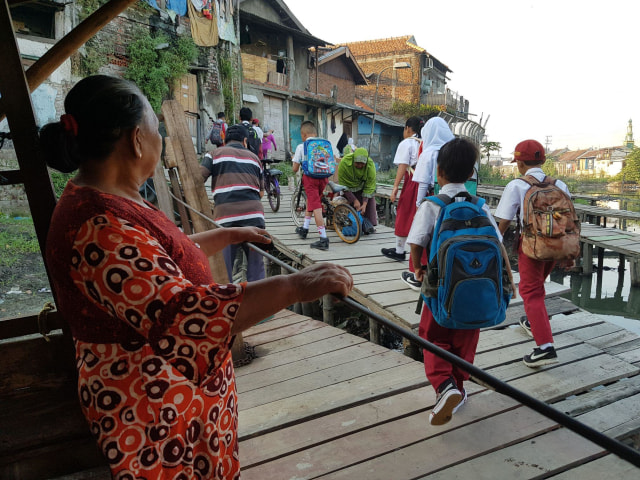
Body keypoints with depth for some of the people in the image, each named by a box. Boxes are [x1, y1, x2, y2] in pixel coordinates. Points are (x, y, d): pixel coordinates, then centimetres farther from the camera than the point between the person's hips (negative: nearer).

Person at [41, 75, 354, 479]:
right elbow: (181, 317, -38)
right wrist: (294, 287, -36)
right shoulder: (100, 229, -30)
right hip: (154, 411, -10)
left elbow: (166, 259, 19)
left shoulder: (104, 202, 5)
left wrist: (230, 235, 22)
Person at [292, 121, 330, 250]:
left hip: (310, 177, -5)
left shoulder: (301, 147, 3)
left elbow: (295, 169, 6)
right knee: (310, 200, 27)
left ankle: (323, 238, -15)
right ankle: (304, 228, 37)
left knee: (316, 207, -8)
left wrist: (294, 160, 26)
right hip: (323, 177, 5)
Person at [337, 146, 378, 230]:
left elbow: (369, 186, -22)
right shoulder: (344, 163, -33)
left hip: (363, 187, 1)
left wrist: (364, 204, -29)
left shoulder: (370, 165, -29)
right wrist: (355, 200, -27)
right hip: (349, 188, -1)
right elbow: (344, 185, -25)